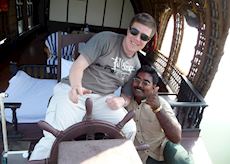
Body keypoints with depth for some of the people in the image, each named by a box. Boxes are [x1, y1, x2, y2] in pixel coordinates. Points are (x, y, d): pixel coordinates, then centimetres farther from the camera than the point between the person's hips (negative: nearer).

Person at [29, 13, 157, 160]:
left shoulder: (136, 65, 14)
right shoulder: (106, 39, -4)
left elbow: (127, 95, 16)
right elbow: (78, 65, -11)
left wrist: (121, 101, -9)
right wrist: (76, 86, -32)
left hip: (103, 98, 5)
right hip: (72, 91, -4)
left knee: (129, 130, -17)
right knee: (53, 139, -23)